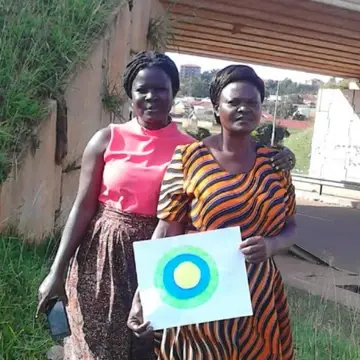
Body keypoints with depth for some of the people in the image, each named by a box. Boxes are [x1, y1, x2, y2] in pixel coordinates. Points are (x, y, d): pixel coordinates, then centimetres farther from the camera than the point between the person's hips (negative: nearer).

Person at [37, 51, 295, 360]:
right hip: (102, 257, 0)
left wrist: (273, 166, -16)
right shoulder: (107, 139, -5)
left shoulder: (191, 149, -3)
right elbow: (83, 207, -3)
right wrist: (57, 271, -4)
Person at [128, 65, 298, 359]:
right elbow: (166, 232, -8)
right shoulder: (189, 158, -8)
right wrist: (142, 296, -15)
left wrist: (271, 245, -15)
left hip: (259, 296, 3)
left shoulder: (274, 162, 2)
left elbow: (290, 226, 8)